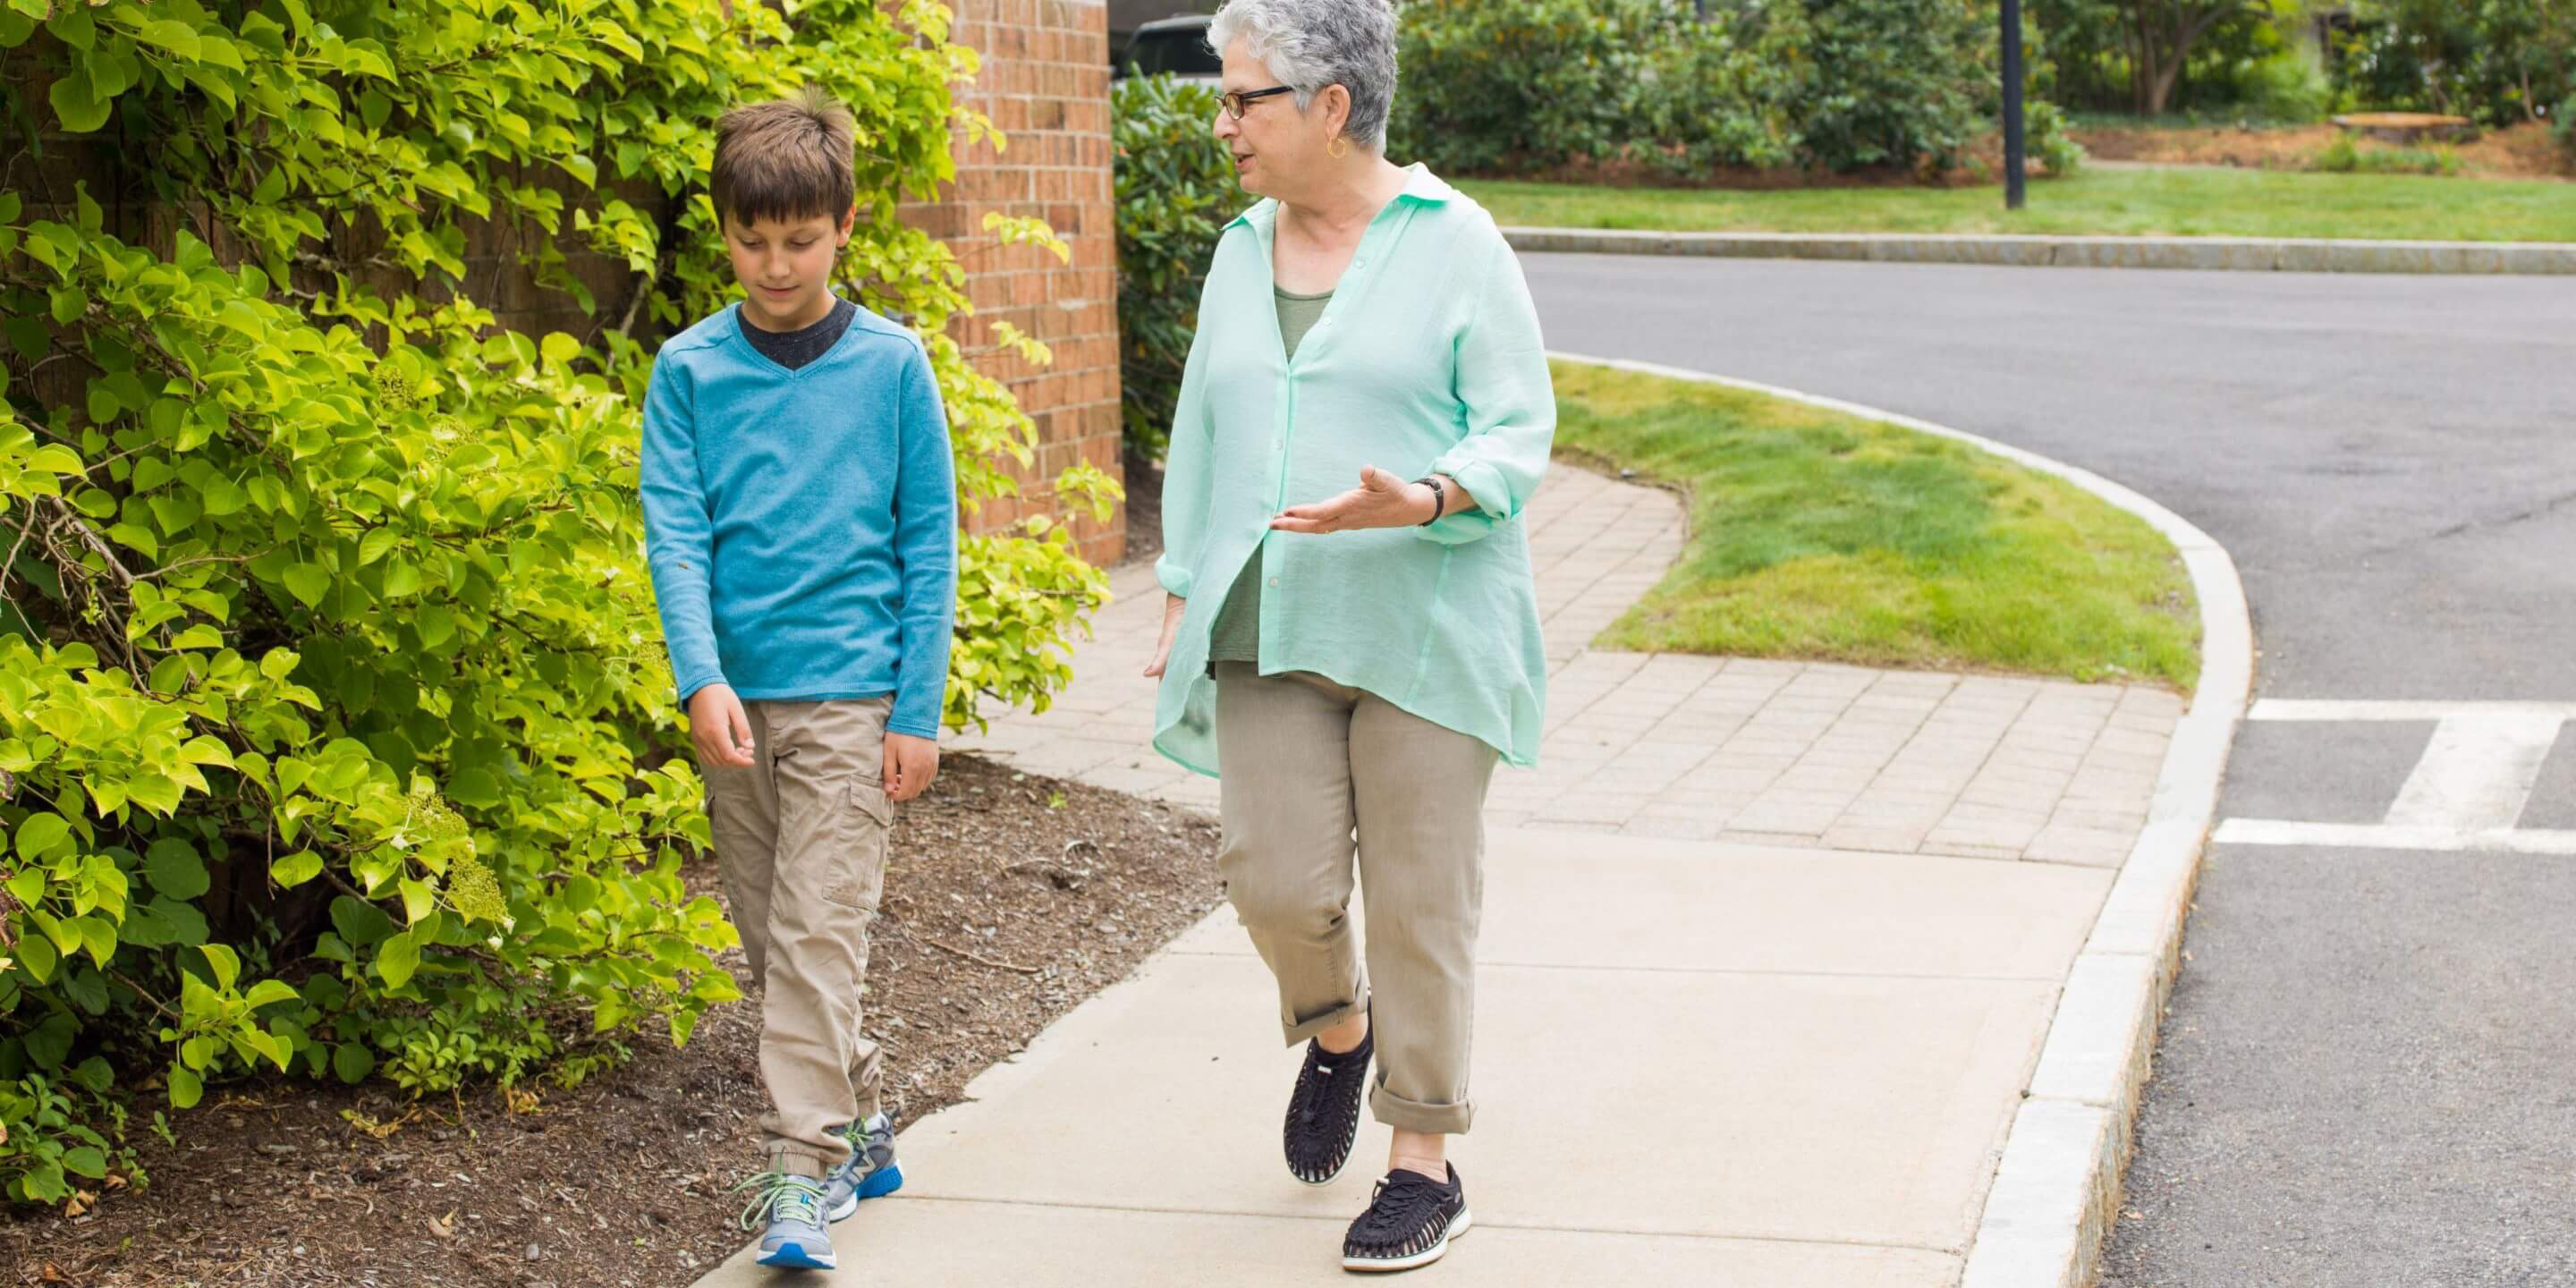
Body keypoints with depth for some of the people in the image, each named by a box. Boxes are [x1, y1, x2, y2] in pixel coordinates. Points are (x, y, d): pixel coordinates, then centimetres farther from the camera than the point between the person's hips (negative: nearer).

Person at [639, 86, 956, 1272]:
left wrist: (918, 710, -3)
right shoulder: (690, 370, 3)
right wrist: (701, 678, -17)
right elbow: (674, 532, -2)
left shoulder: (891, 363, -1)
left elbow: (928, 542, 1)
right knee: (770, 938, 12)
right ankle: (856, 1122, 28)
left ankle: (804, 1172, -8)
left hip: (850, 693, -3)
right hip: (736, 696, 3)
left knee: (818, 931, -10)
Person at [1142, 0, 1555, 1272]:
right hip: (1269, 632, 4)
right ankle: (1338, 1033, 30)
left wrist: (1420, 502, -24)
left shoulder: (1453, 241, -4)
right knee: (1276, 883, -3)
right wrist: (1181, 593, 14)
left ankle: (1423, 1163, 12)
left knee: (1419, 897, 0)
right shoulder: (1243, 249, 12)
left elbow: (1518, 429, -6)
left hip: (1423, 630, -4)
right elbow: (1203, 432, 19)